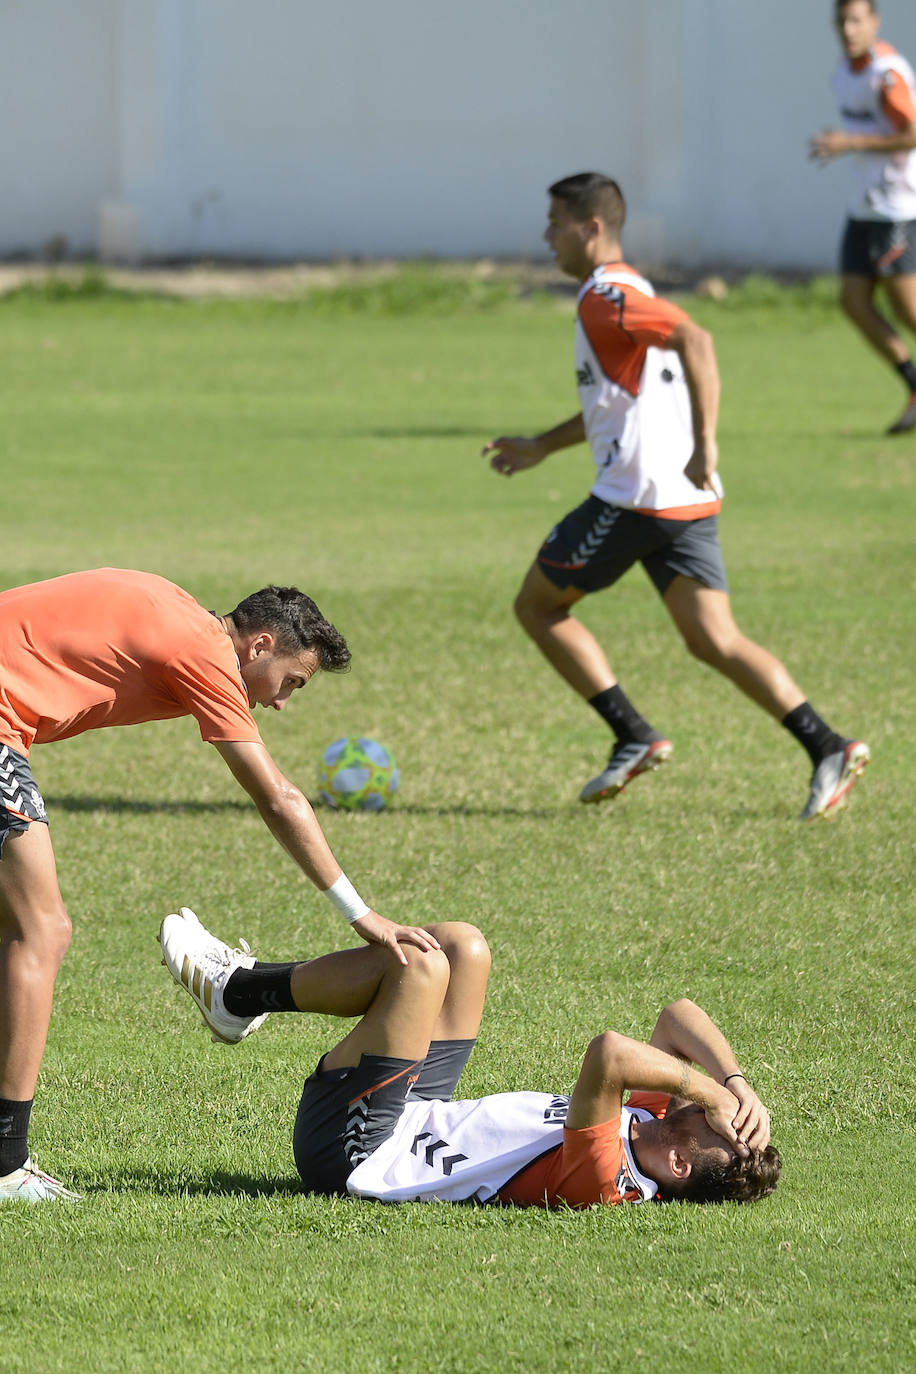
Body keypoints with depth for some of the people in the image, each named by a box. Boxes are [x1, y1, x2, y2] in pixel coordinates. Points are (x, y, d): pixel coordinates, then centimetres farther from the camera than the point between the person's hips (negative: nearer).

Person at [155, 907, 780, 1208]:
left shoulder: (604, 1180, -35)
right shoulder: (650, 1125, -9)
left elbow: (610, 1052, -51)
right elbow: (677, 1018, -2)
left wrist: (712, 1091, -40)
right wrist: (736, 1080, -18)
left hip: (349, 1150, -9)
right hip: (420, 1122, 9)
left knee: (422, 965, -17)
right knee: (462, 946, 10)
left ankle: (235, 991, 8)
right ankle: (242, 989, 21)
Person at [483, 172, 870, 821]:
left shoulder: (606, 296, -11)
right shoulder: (624, 292, 21)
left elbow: (695, 340, -27)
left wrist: (704, 444, -31)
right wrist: (541, 446, 37)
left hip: (636, 496, -9)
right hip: (689, 501, 9)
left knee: (538, 606, 8)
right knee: (715, 641, 3)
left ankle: (634, 736, 2)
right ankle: (827, 747, -11)